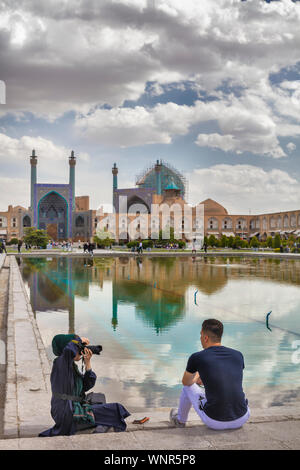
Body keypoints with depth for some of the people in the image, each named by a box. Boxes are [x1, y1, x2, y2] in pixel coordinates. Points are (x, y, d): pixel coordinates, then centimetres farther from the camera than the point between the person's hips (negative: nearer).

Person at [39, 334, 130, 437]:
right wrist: (79, 339, -16)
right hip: (67, 414, -9)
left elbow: (87, 385, 10)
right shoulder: (60, 363, -12)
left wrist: (87, 363, 0)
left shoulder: (73, 366, 14)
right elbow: (69, 350, -35)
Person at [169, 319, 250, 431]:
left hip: (215, 422, -3)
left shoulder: (197, 358, -7)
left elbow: (186, 382, 14)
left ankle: (180, 420, 47)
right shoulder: (238, 355, 4)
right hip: (242, 419, 3)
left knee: (189, 386, 25)